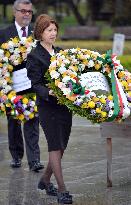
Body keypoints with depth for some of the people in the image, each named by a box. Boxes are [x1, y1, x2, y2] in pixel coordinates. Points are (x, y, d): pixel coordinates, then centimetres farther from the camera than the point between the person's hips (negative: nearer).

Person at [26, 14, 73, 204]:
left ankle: (45, 179, 28)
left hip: (65, 105, 6)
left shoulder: (60, 52, 13)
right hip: (48, 107, -6)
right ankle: (62, 190, -8)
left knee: (61, 146, 10)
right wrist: (48, 92, -27)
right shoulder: (34, 56, -6)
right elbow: (36, 84, -10)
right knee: (55, 146, -8)